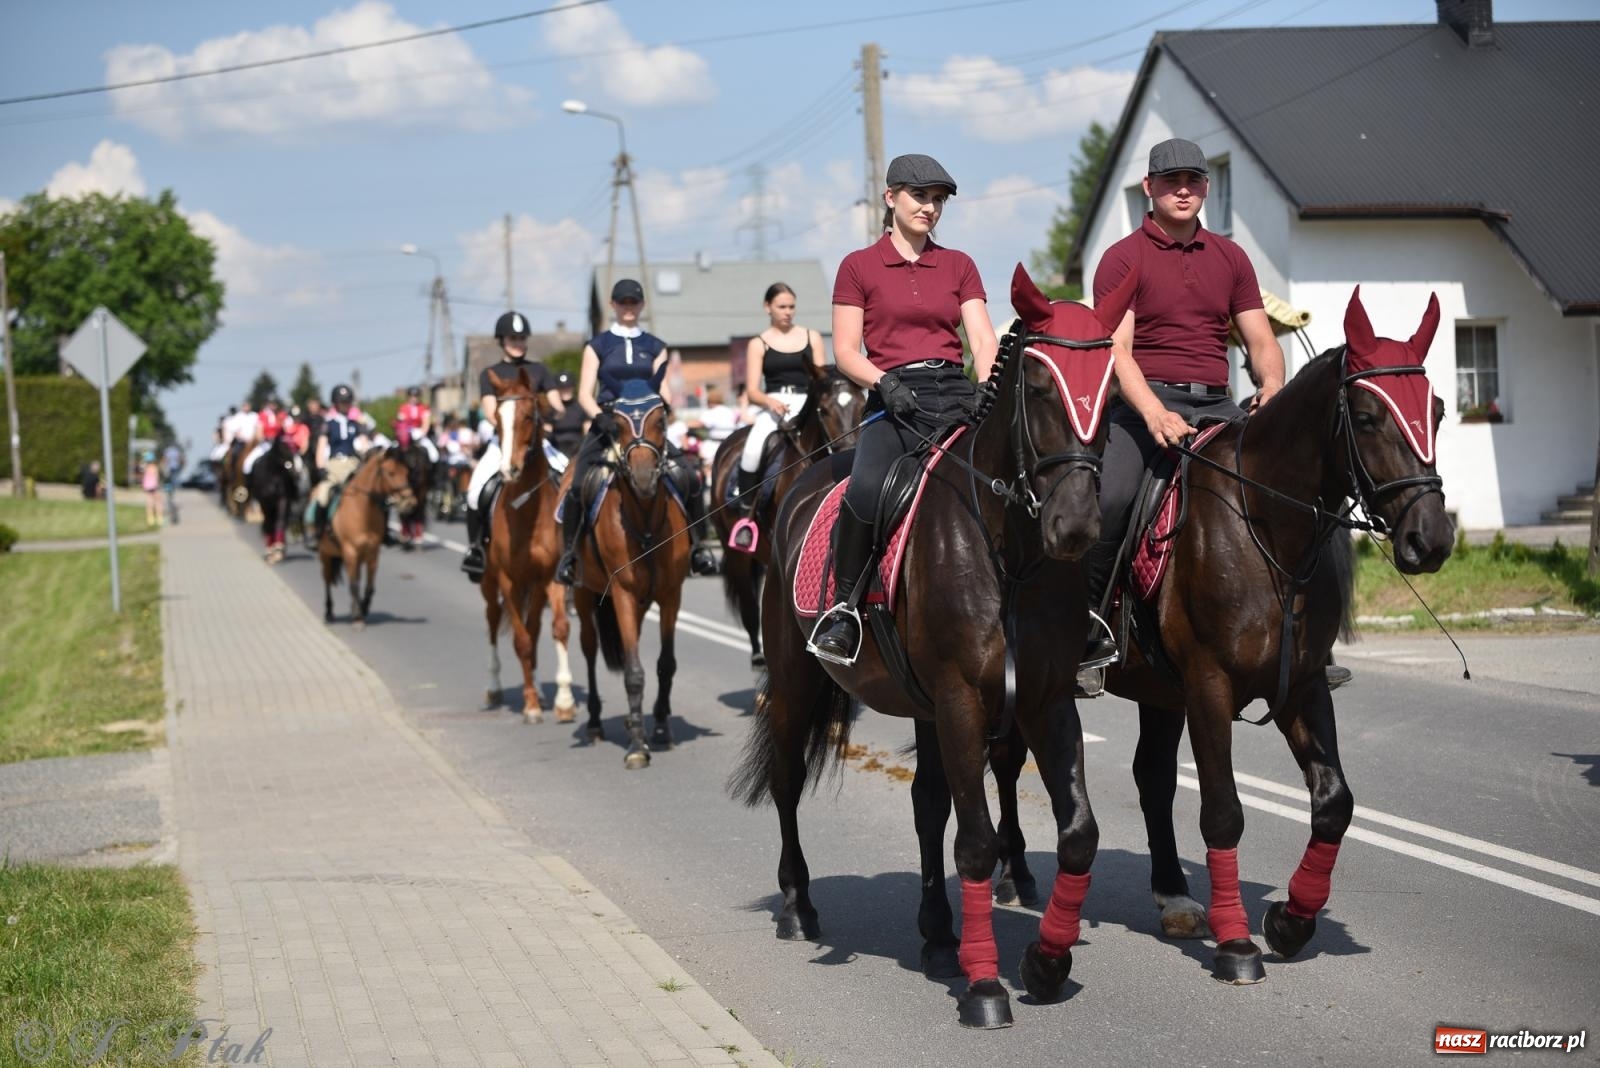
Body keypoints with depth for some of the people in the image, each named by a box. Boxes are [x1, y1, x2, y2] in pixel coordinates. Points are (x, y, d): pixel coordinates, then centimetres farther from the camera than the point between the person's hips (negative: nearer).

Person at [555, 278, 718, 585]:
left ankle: (696, 546, -3)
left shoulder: (655, 347, 15)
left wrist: (664, 405, -14)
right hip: (607, 425, -1)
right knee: (578, 485, -21)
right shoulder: (598, 346, 9)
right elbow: (585, 393, 2)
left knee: (690, 478, -16)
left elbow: (662, 390, 9)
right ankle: (568, 551, -6)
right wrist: (599, 417, -17)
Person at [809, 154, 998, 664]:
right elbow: (845, 350, 3)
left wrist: (989, 393, -14)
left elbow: (983, 339, 6)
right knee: (866, 491, -32)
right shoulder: (859, 266, 9)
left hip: (957, 394, 3)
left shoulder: (958, 265, 16)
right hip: (895, 400, -3)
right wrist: (884, 382, -16)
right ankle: (843, 606, -14)